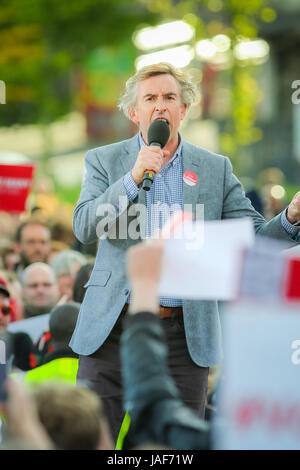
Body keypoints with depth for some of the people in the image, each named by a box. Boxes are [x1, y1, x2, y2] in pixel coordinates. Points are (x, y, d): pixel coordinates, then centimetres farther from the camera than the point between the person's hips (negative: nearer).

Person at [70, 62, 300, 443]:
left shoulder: (215, 168, 9)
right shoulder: (104, 161, 7)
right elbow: (84, 228, -7)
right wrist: (133, 178, -17)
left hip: (184, 335, 1)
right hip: (113, 328, -1)